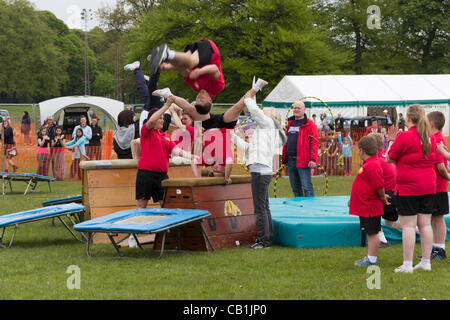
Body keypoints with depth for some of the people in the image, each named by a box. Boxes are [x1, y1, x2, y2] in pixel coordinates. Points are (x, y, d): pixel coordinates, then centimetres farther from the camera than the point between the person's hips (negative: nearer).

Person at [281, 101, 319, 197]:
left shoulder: (309, 124, -4)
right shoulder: (290, 123, 19)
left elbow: (314, 143, -10)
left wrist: (312, 159, -19)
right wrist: (284, 157, 17)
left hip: (303, 160, -7)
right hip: (290, 160, 7)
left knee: (307, 187, -10)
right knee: (295, 188, 12)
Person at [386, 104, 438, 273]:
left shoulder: (404, 137, -13)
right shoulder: (430, 137, 7)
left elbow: (389, 158, -5)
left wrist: (390, 145, 13)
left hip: (408, 187, -6)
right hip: (428, 186, 6)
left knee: (408, 225, -4)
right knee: (425, 224, 9)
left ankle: (407, 265, -3)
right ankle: (426, 262, 13)